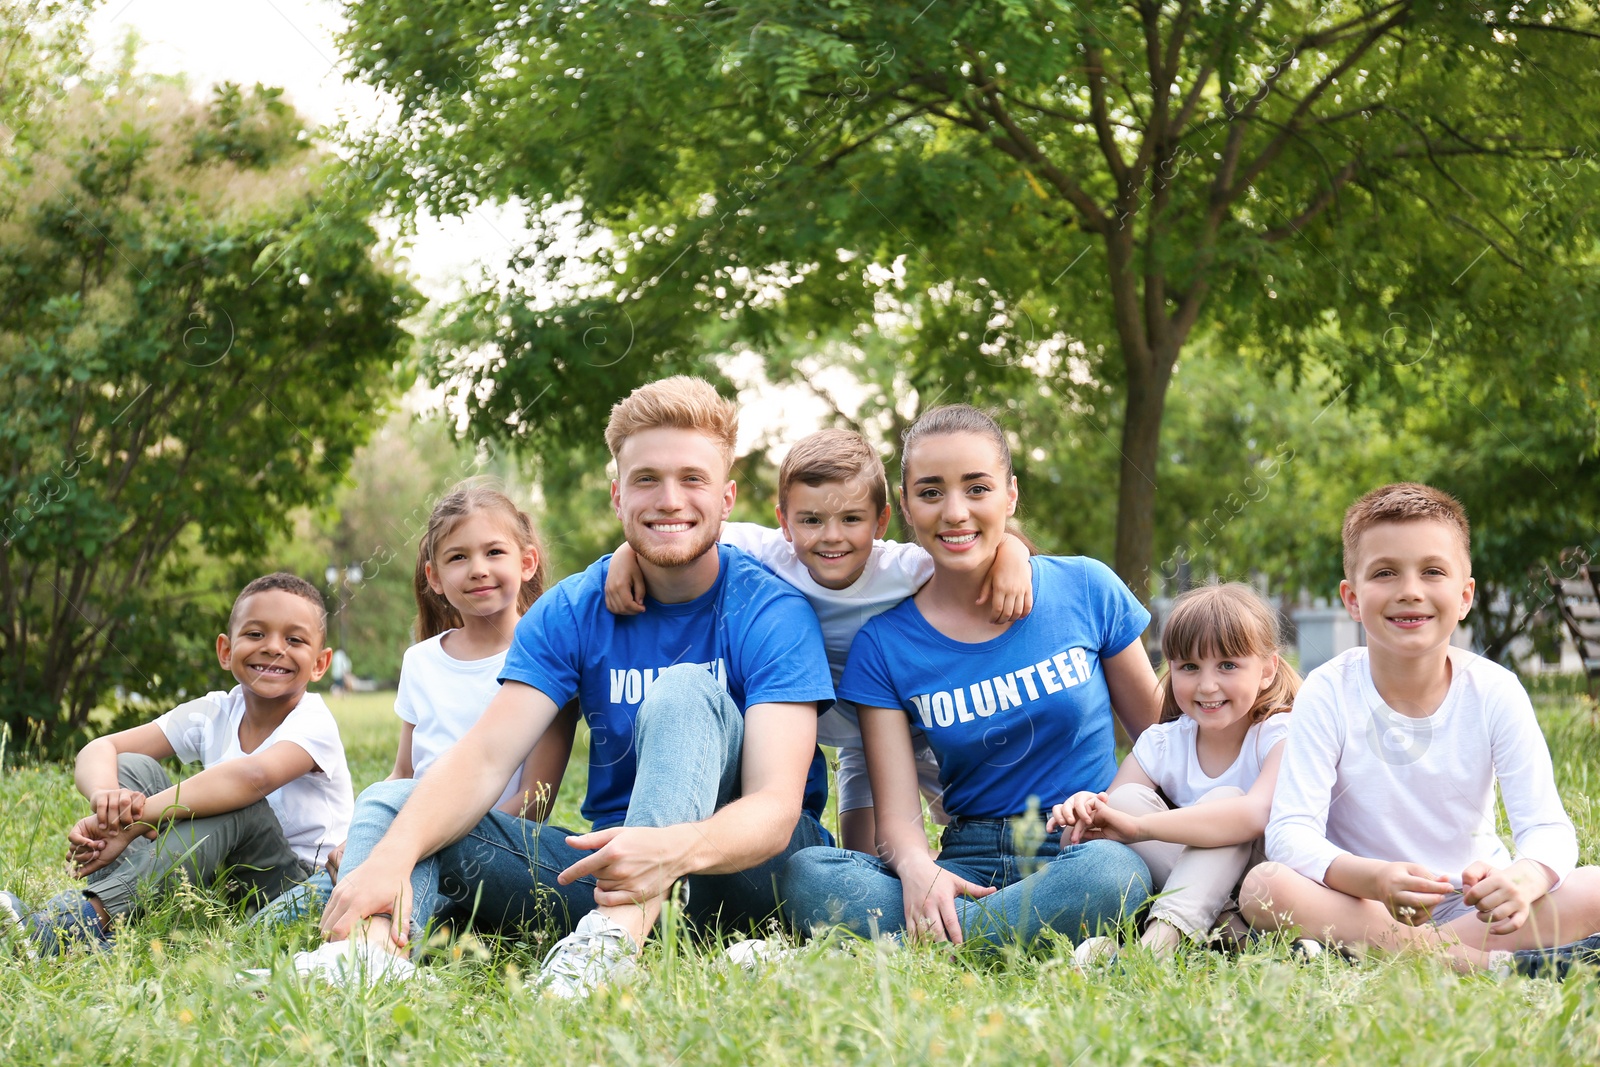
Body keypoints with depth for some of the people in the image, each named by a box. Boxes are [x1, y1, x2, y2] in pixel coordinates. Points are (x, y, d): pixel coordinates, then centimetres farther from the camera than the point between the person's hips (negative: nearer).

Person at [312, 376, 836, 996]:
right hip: (614, 863, 4)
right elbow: (484, 758, -12)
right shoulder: (572, 613, 1)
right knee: (409, 809, -14)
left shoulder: (773, 614, -10)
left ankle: (617, 939, -51)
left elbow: (776, 805, -23)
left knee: (685, 690, -29)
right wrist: (392, 854, -34)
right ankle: (372, 948, -46)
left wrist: (674, 849, -47)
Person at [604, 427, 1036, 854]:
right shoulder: (770, 554, -25)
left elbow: (997, 539, -27)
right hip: (859, 748, 2)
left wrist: (1012, 559, -47)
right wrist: (630, 550, -30)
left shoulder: (905, 569, -31)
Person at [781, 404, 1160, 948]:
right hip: (972, 860, 1)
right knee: (805, 874, -26)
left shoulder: (1085, 589, 2)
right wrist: (916, 868, -28)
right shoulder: (884, 644, 3)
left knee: (1111, 872, -39)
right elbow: (897, 814, -4)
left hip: (1088, 849, -1)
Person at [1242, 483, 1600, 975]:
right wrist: (1373, 879, -41)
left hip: (1470, 906, 2)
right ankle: (1487, 962, -29)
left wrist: (1523, 878, -37)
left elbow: (1547, 827, -11)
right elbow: (1291, 830, -20)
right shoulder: (1328, 693, -12)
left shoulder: (1494, 692, -7)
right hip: (1358, 904, -1)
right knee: (1265, 886, -31)